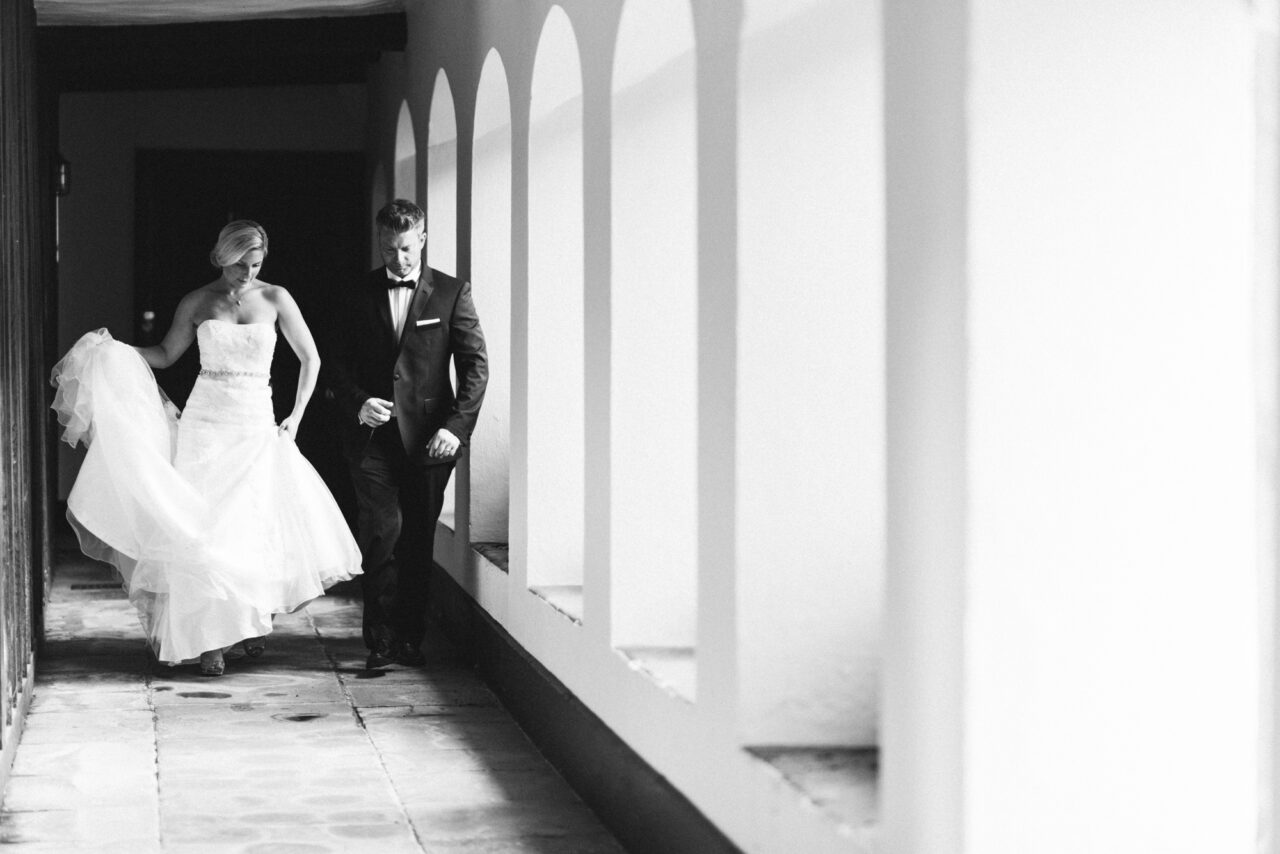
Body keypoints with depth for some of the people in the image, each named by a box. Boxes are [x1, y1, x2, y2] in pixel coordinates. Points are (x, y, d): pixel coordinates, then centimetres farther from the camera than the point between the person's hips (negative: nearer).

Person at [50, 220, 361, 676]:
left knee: (255, 525, -3)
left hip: (256, 426, 0)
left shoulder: (275, 298, 1)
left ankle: (252, 620, 15)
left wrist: (296, 417, 3)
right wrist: (113, 350, -2)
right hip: (204, 421, 0)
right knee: (202, 525, -6)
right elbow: (165, 355, 12)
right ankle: (208, 637, -3)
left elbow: (310, 358, 8)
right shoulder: (197, 302, 3)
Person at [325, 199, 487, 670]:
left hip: (428, 434, 0)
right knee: (384, 526, -13)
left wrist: (457, 425, -10)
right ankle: (381, 638, -6)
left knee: (418, 539, 4)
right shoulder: (360, 294, 7)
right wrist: (357, 403, -8)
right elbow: (336, 364, 11)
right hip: (372, 432, 0)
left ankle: (410, 637, 17)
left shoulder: (452, 293, 3)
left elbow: (475, 364, 0)